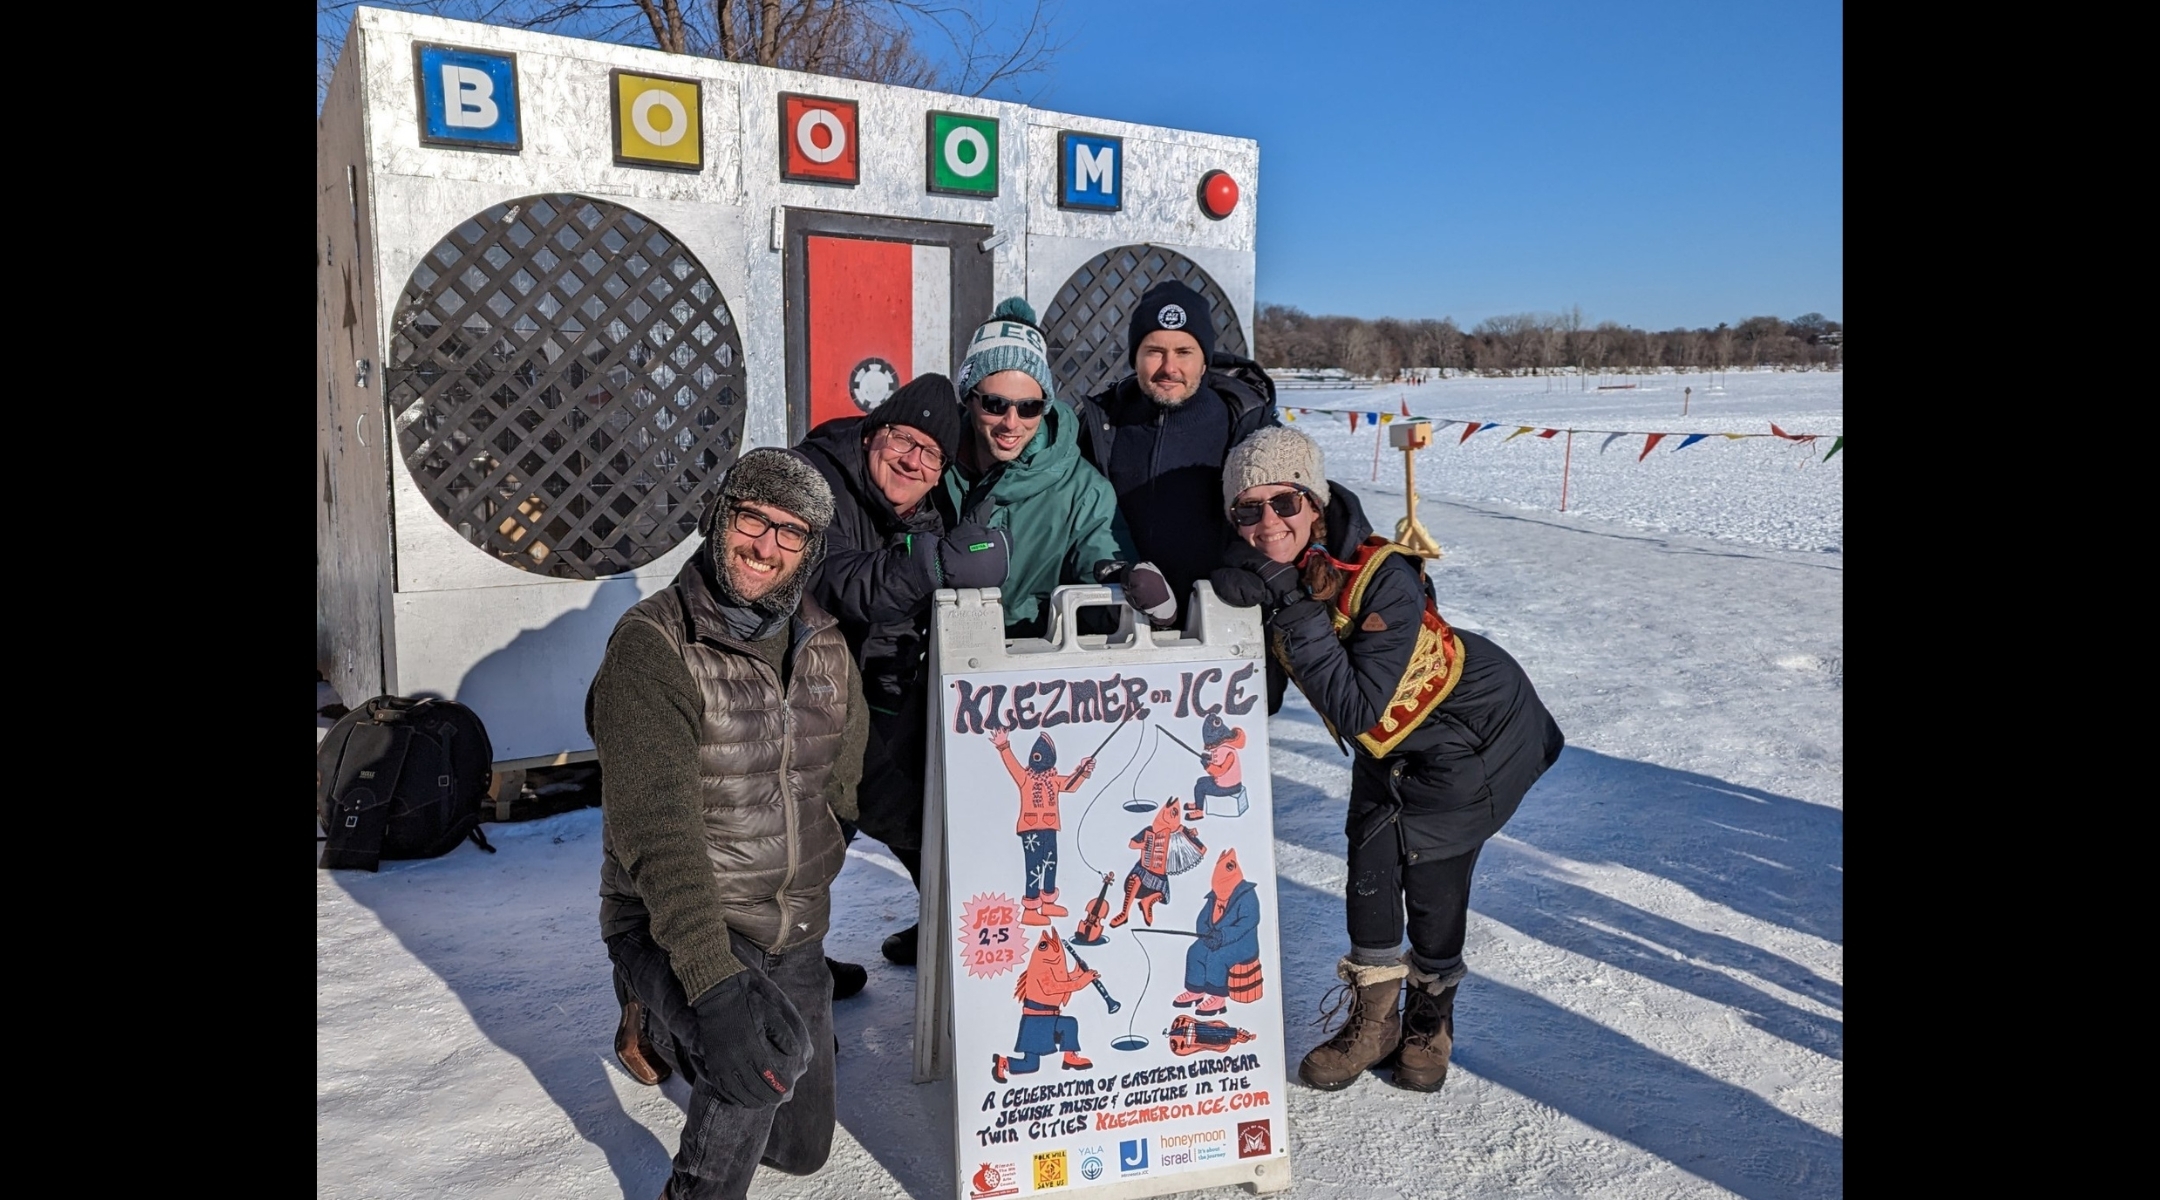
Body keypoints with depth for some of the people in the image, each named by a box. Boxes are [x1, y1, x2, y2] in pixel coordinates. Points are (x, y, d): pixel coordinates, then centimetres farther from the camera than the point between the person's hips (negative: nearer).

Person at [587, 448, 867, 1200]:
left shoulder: (826, 647, 0)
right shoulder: (653, 646, -20)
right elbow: (657, 826, -31)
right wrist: (714, 981, -41)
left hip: (793, 935, 6)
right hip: (673, 930, -6)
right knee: (773, 1050, -36)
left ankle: (661, 1029, 41)